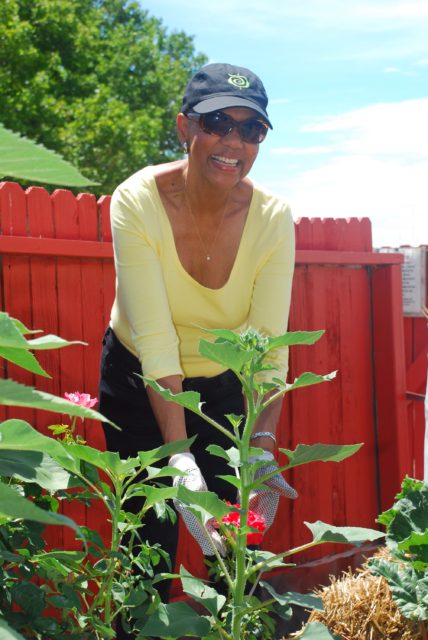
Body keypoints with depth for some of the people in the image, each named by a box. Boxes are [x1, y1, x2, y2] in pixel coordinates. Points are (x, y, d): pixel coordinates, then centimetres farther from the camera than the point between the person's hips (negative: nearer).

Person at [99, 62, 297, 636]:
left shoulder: (272, 218, -18)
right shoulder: (138, 202, -25)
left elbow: (269, 346, -22)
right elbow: (154, 340, -30)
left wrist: (263, 448, -35)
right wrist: (180, 455, -37)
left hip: (225, 387, 2)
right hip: (139, 383, -2)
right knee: (152, 544, -2)